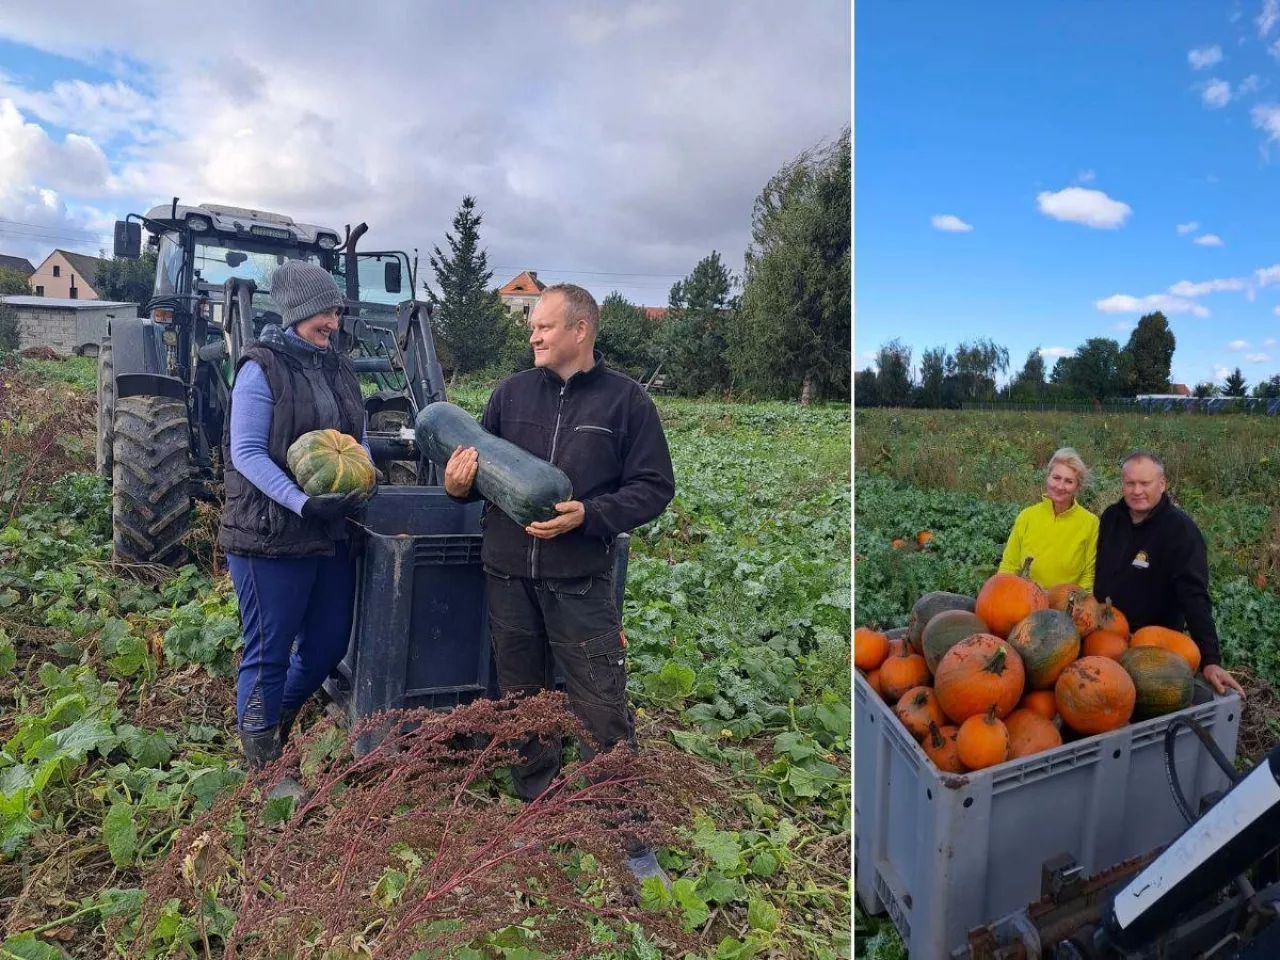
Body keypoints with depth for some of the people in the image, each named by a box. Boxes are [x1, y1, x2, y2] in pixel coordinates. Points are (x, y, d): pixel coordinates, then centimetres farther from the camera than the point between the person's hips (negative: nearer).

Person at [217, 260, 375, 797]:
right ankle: (262, 765, 23)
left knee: (329, 642, 15)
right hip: (270, 533, -7)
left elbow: (359, 439, 16)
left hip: (333, 532, 7)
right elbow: (247, 453, -14)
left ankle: (276, 719, 41)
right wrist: (304, 504, -25)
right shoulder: (261, 369, -9)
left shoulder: (340, 369, 12)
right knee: (269, 650, 5)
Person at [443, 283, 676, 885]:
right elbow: (482, 466, 15)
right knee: (520, 700, 16)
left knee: (602, 711, 0)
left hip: (580, 581, -4)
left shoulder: (625, 399, -2)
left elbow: (654, 487, -5)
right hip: (508, 575, 4)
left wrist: (589, 515, -18)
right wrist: (459, 484, -9)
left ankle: (629, 840, 16)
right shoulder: (511, 393, 8)